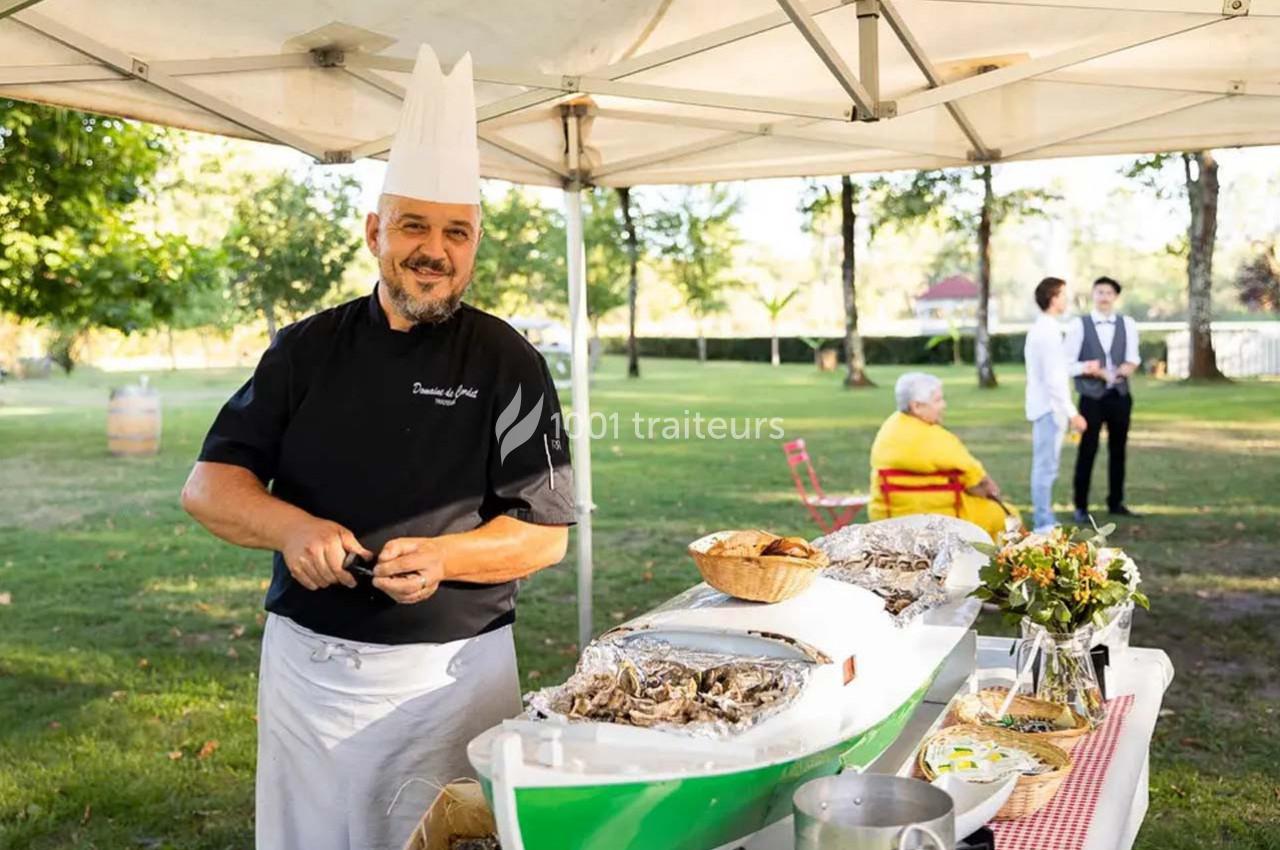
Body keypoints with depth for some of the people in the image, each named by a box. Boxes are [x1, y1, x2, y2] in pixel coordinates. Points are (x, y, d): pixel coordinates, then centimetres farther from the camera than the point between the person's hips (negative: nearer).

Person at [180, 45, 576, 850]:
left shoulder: (508, 363, -5)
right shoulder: (307, 350, 2)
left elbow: (546, 533, -5)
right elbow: (209, 484, 1)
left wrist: (443, 557, -24)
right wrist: (292, 527, -19)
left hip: (454, 672, -2)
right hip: (307, 663, 3)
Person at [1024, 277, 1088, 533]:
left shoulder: (1041, 329, 14)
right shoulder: (1048, 332, -17)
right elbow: (1054, 378, -21)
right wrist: (1071, 412, -18)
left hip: (1043, 406, 10)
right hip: (1049, 407, -10)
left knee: (1046, 466, 15)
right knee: (1046, 467, -7)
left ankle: (1045, 521, 22)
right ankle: (1043, 523, -3)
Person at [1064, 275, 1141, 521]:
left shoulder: (1128, 324, 5)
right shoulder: (1079, 325, -4)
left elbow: (1132, 361, 0)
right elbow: (1067, 364, -6)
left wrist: (1115, 372, -17)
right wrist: (1088, 370, -18)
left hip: (1120, 396, 3)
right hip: (1091, 397, -3)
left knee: (1118, 450, 11)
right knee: (1087, 451, -1)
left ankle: (1116, 503, 23)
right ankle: (1081, 506, 7)